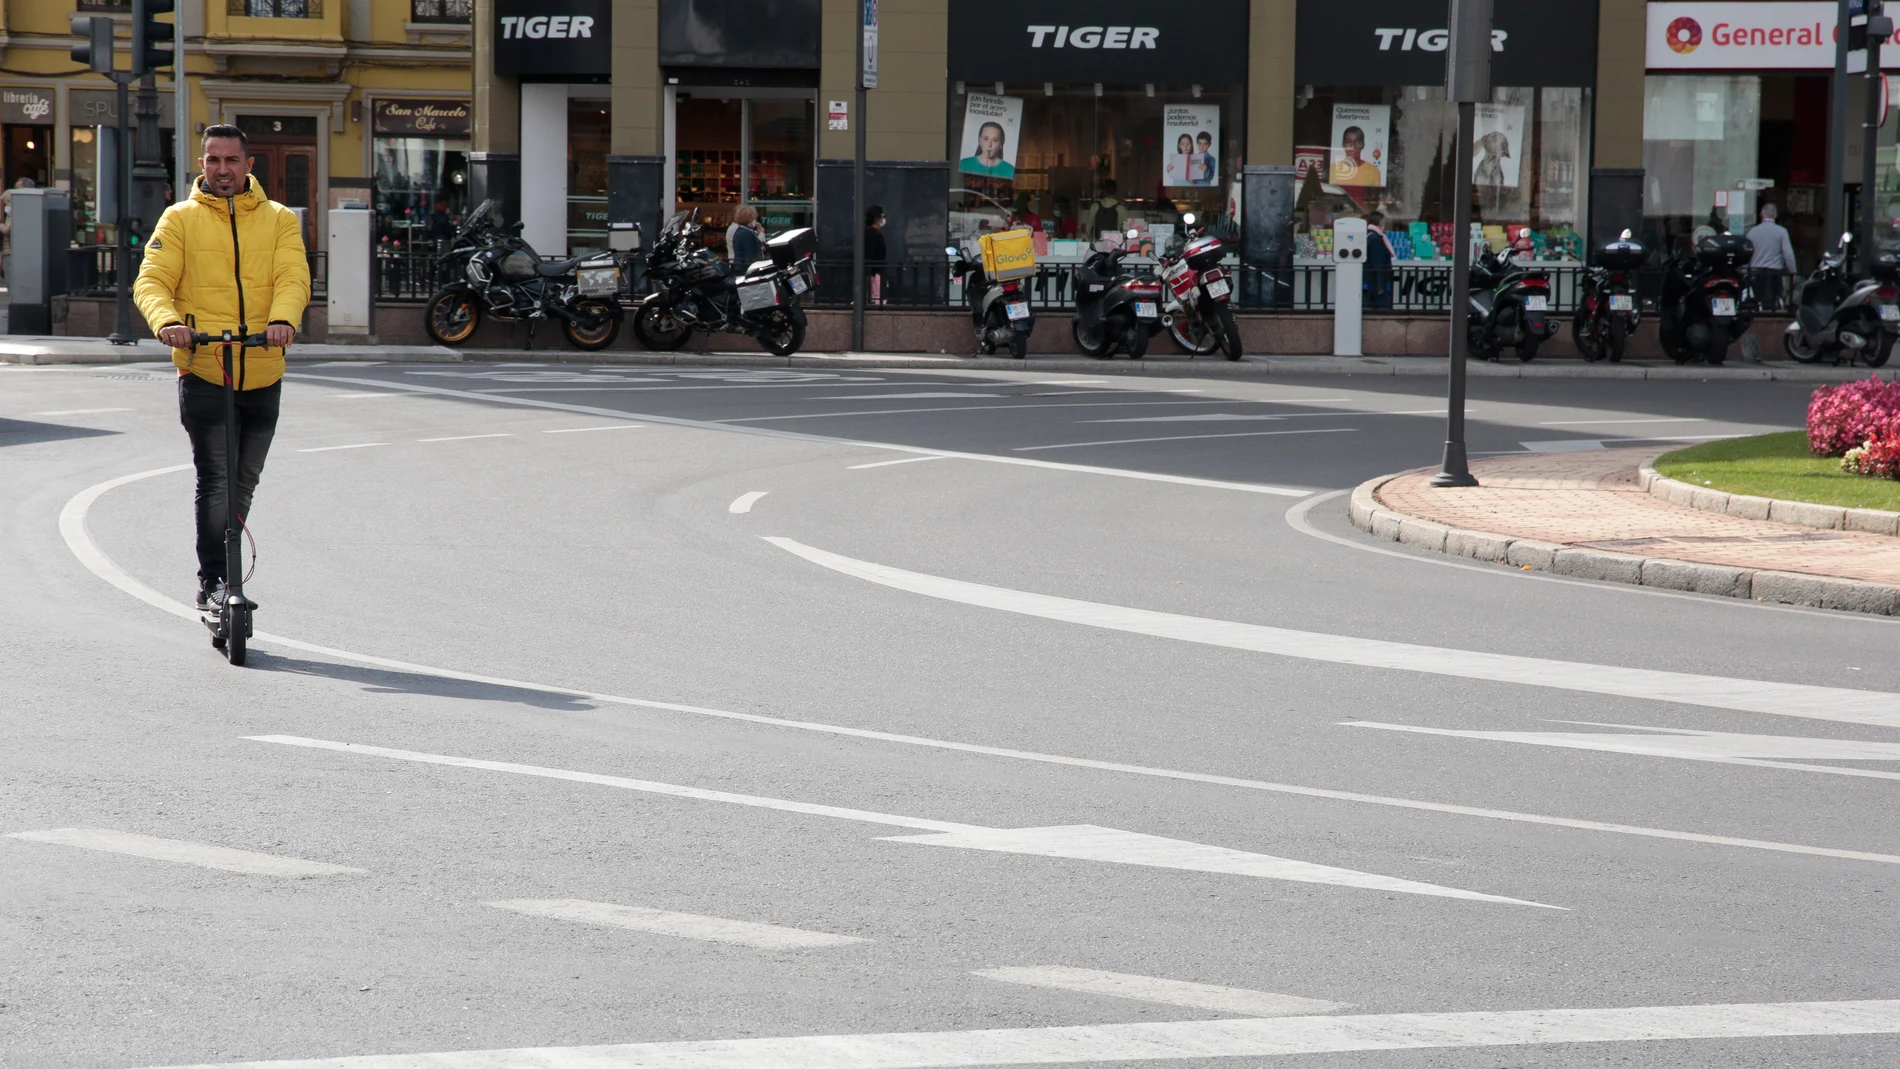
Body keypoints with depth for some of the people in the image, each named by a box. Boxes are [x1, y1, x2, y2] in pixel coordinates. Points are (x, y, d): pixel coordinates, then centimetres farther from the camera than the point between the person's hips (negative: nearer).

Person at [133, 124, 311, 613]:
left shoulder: (279, 220, 8)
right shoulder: (180, 219, 4)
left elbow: (293, 278, -6)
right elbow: (152, 280, -5)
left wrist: (283, 320, -28)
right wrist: (166, 321, -27)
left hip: (262, 375, 3)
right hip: (203, 372, -3)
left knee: (243, 483, 12)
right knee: (215, 480, -10)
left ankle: (225, 567, 28)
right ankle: (212, 582, -5)